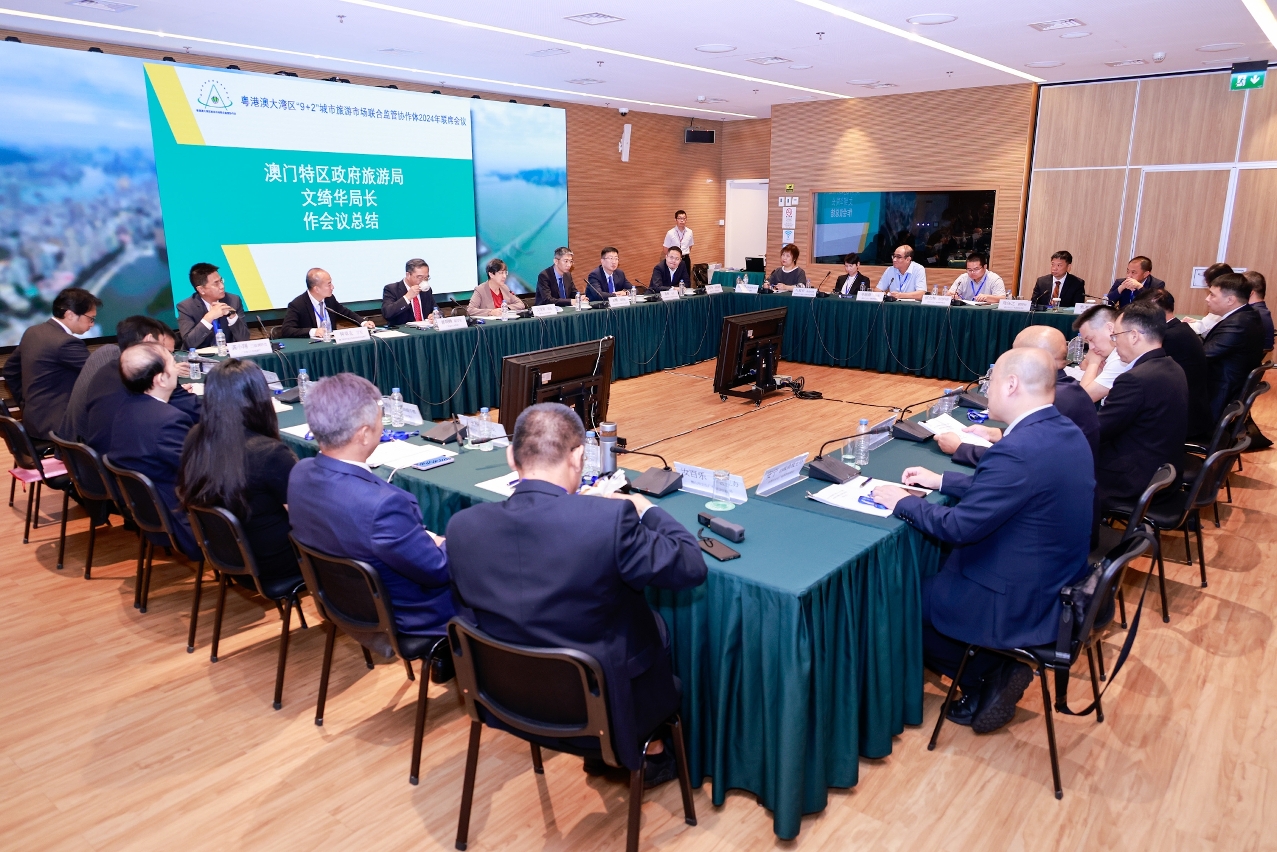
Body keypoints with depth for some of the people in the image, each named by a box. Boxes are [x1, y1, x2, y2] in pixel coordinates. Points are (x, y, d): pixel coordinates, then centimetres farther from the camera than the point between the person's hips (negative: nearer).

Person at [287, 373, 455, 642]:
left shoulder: (300, 472, -14)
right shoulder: (381, 503, -39)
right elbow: (439, 570, -24)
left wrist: (424, 539, -2)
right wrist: (443, 545, -5)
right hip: (403, 615, -7)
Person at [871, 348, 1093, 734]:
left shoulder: (1019, 450, -29)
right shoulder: (1064, 431, 1)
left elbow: (958, 528, -24)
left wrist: (903, 502, -9)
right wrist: (941, 481, 15)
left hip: (1020, 602, -9)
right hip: (1056, 583, 9)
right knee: (927, 570, 21)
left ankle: (986, 677, 16)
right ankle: (995, 671, 19)